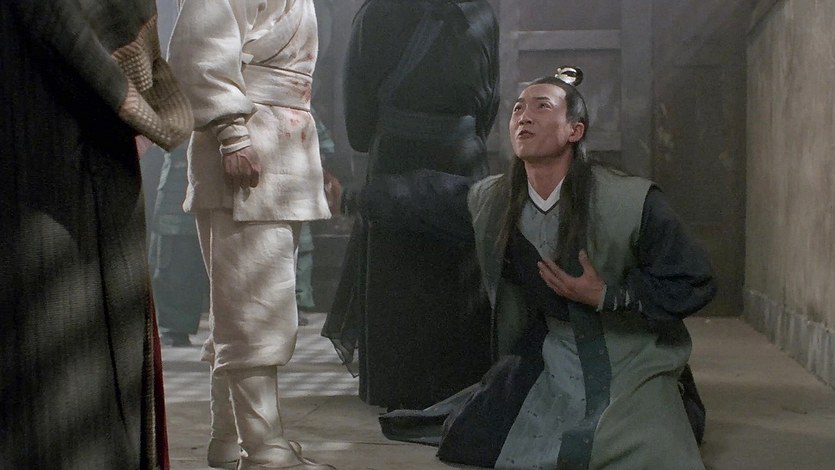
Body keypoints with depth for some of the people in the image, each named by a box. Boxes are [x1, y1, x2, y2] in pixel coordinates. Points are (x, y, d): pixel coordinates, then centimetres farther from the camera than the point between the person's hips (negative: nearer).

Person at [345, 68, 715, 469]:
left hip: (630, 369, -5)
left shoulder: (633, 202, -21)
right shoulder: (490, 200, -5)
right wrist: (351, 198, 24)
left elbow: (694, 284, -16)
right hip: (549, 364, 5)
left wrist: (605, 296, -24)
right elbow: (424, 197, 13)